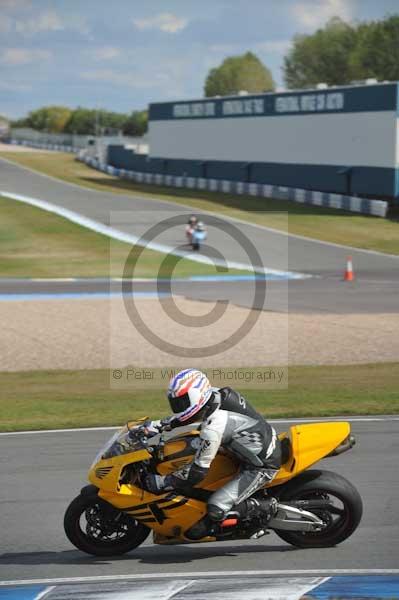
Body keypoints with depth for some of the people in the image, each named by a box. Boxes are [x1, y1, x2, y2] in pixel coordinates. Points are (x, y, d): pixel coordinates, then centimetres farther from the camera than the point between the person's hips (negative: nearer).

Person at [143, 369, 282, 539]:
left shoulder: (214, 427, -29)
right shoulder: (215, 395, -5)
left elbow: (198, 471, -24)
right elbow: (186, 415, 16)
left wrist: (163, 482, -17)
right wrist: (156, 426, 8)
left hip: (262, 466, -10)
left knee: (216, 510, -17)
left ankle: (265, 507, 0)